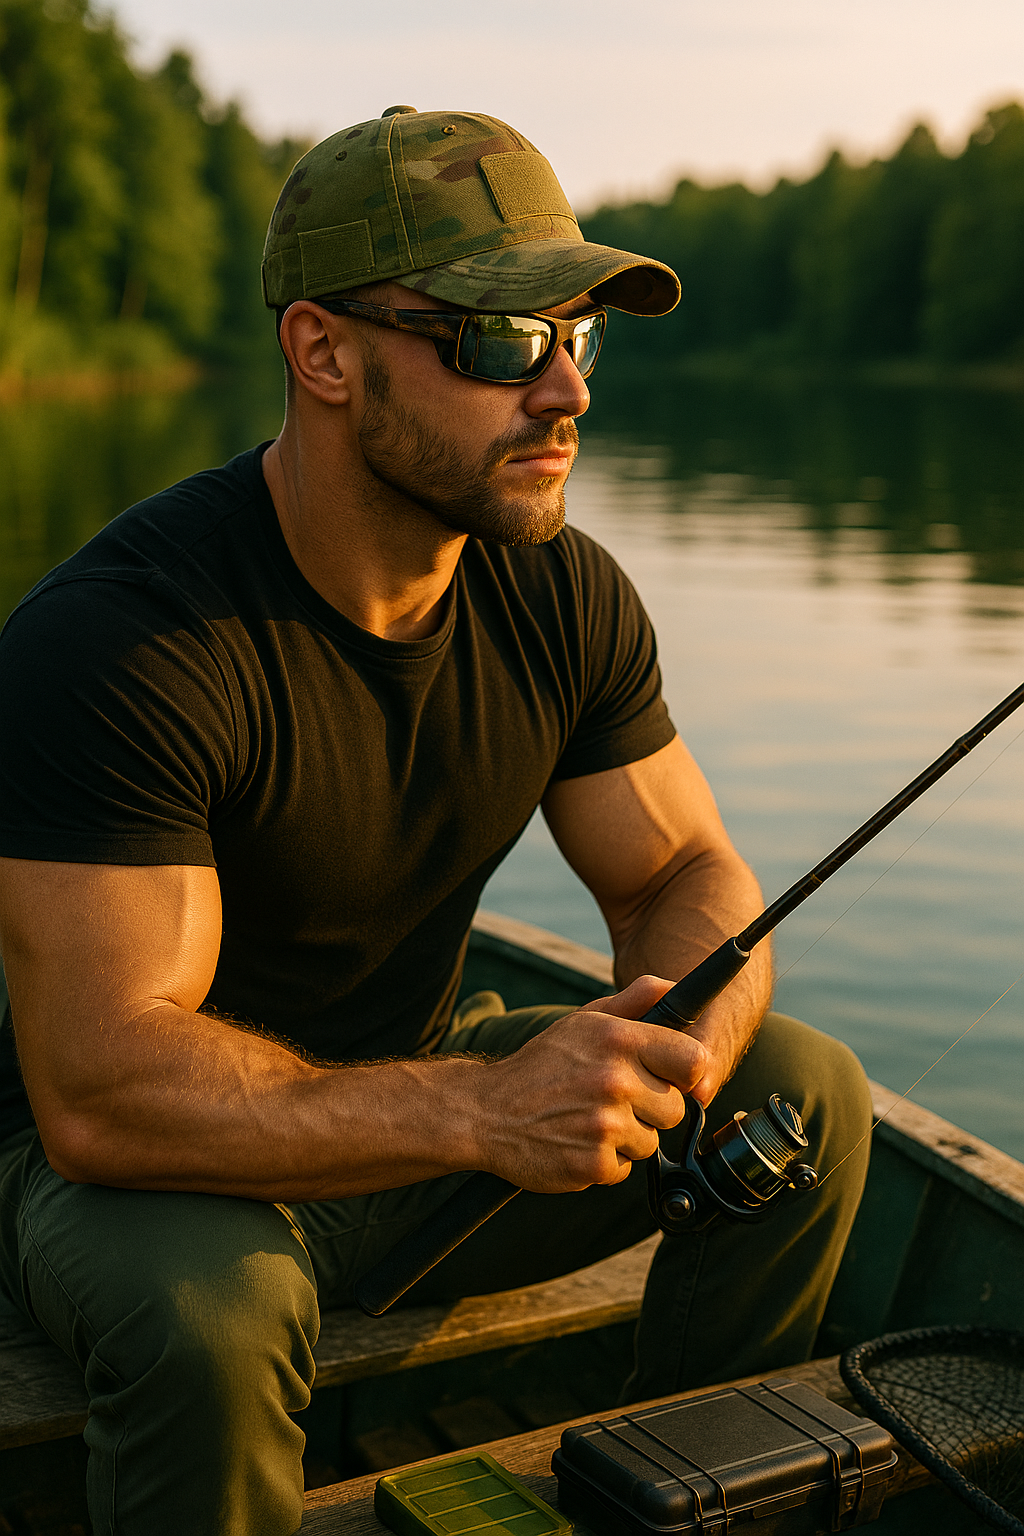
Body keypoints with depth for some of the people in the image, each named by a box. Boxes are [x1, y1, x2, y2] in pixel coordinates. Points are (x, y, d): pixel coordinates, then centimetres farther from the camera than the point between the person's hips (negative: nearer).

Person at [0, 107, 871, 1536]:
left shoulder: (564, 597, -8)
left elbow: (692, 878, 0)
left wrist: (685, 1041, -24)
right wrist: (483, 1110, -41)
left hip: (417, 1086, 6)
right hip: (161, 1162, -6)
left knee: (806, 1089, -6)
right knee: (206, 1305, -38)